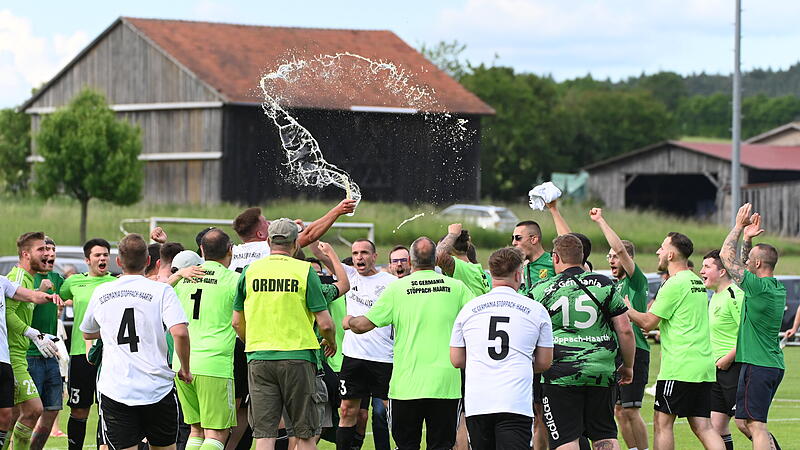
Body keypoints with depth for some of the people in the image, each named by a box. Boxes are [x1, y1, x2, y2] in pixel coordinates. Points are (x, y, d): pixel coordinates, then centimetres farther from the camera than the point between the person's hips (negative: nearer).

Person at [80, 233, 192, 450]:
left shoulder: (101, 292, 8)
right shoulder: (161, 291, -3)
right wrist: (185, 370, 0)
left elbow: (87, 333, 24)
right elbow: (180, 333, -15)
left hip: (114, 389, 1)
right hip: (157, 389, -1)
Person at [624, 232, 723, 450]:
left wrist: (627, 310, 5)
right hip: (704, 366, 8)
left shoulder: (674, 284, -11)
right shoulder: (697, 281, 16)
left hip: (679, 367, -8)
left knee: (662, 422, 0)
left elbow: (648, 323, -10)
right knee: (702, 426, 5)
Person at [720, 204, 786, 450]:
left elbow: (726, 255, -8)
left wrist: (738, 227, 2)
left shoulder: (757, 286, -16)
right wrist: (747, 238, 22)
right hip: (774, 364, 9)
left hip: (757, 365, -9)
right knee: (744, 422, 17)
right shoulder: (778, 288, 11)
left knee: (755, 425, -9)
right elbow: (743, 266, 27)